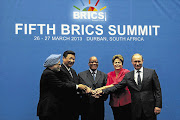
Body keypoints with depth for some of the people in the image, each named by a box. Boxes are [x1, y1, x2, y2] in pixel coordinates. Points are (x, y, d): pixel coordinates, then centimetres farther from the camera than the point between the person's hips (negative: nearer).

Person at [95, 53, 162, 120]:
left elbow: (157, 90, 1)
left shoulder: (151, 72, 2)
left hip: (150, 109, -1)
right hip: (136, 110, 2)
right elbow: (117, 86, 4)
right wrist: (103, 91, -7)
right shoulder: (128, 76, 8)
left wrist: (158, 105, -6)